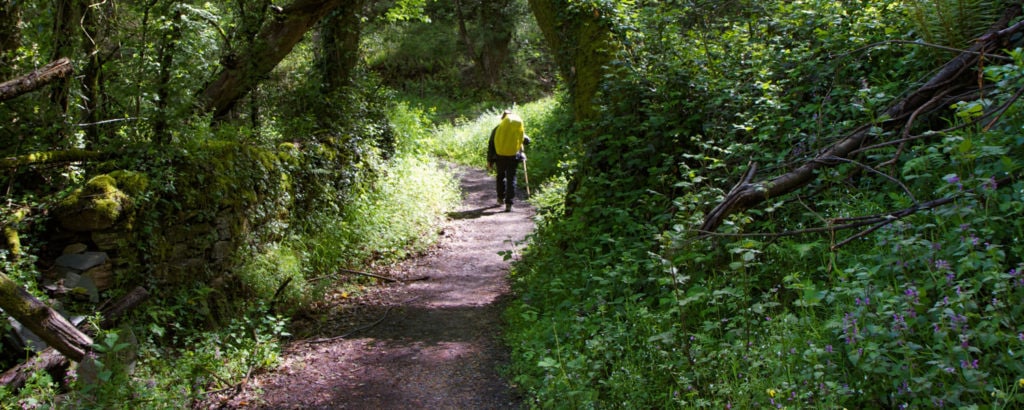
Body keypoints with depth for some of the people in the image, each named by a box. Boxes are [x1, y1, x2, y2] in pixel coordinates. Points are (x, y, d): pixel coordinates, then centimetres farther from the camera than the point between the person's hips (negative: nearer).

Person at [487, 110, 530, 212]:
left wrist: (489, 160, 7)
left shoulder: (497, 129, 1)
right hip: (513, 157, -1)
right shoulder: (518, 129, 0)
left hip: (500, 156, 1)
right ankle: (508, 203, -4)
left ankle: (501, 198, 32)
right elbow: (527, 141, 7)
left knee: (500, 176, 22)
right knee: (511, 179, 4)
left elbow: (491, 145, 1)